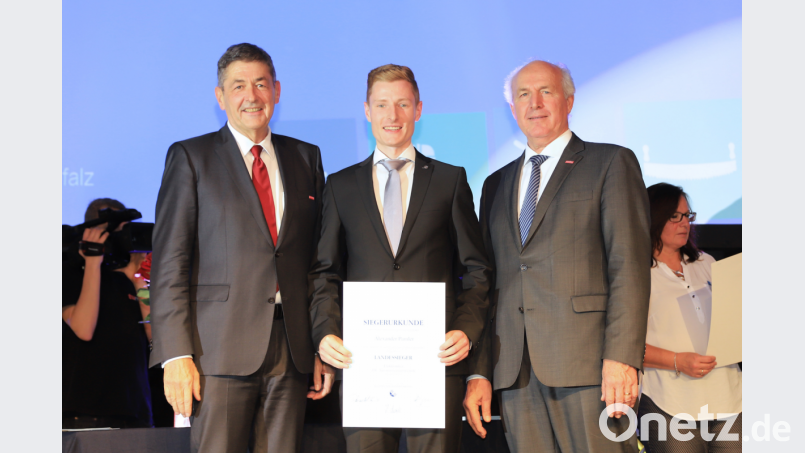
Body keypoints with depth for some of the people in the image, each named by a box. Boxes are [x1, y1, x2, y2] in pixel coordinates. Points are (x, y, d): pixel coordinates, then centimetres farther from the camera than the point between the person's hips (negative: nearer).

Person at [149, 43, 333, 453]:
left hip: (292, 349, 3)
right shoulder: (190, 157, 4)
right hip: (221, 349, -3)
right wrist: (176, 354, -11)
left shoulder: (306, 157, 15)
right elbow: (169, 262, -2)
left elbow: (321, 258, 15)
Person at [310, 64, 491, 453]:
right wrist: (325, 333, -5)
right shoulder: (340, 186, 14)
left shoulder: (450, 180, 10)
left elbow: (475, 271, 8)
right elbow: (325, 274, 12)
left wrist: (467, 331, -7)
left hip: (437, 359, -1)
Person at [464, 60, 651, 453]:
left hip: (586, 362, -4)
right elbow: (487, 281, 17)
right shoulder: (497, 185, 22)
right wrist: (479, 372, 8)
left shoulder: (611, 163, 6)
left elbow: (629, 265, -4)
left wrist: (621, 358, -14)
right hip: (515, 372, 4)